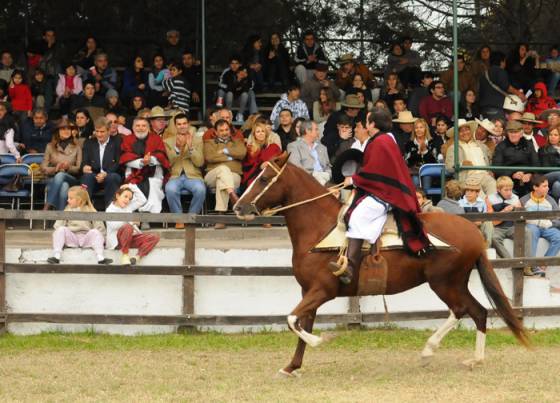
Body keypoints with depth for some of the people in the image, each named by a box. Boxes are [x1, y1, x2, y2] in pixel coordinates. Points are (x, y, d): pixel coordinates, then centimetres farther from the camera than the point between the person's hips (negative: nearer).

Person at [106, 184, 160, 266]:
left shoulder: (129, 207, 22)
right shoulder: (110, 209, 0)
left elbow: (142, 200, 21)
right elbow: (113, 225, -17)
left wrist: (132, 187, 17)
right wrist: (130, 221, -17)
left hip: (131, 238, 7)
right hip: (117, 240, -7)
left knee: (155, 237, -13)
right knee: (128, 227, -39)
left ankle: (137, 257, -32)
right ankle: (125, 255, -30)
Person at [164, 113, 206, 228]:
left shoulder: (197, 140, 14)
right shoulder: (168, 141, 15)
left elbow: (200, 163, 2)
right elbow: (167, 162, 2)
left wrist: (190, 147, -11)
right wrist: (177, 147, -11)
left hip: (193, 175, 0)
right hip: (175, 176, 0)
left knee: (200, 189, -34)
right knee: (170, 189, -35)